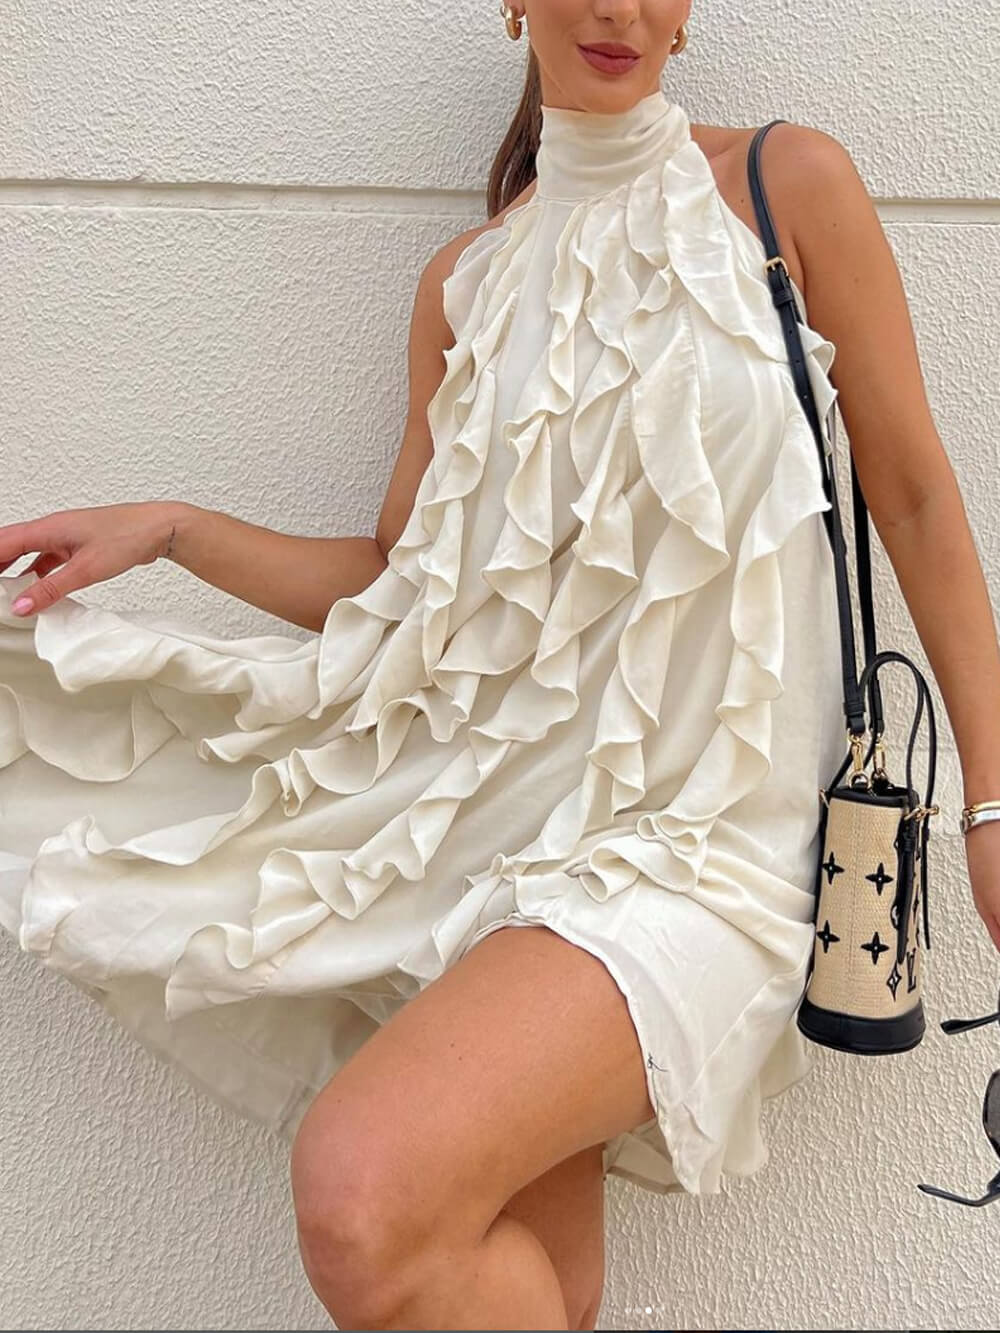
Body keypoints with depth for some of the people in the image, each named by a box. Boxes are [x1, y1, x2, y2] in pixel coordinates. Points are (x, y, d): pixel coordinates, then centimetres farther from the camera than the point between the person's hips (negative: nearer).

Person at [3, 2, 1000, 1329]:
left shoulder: (789, 181, 1)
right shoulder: (470, 282, 11)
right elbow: (399, 581, 14)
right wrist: (172, 528, 3)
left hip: (697, 820, -4)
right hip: (512, 792, 5)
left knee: (362, 1198, -25)